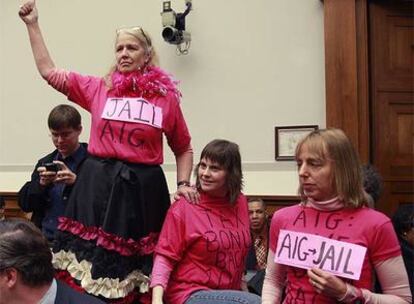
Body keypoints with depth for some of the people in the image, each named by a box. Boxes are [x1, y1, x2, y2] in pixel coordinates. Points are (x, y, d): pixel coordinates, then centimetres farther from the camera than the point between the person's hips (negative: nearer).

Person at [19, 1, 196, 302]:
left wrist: (184, 183, 2)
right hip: (97, 187, 1)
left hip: (142, 189, -1)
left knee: (133, 275, 5)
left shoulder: (165, 97, 3)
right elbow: (49, 71, 13)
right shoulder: (98, 88, 7)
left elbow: (183, 148, 14)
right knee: (89, 271, 3)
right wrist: (33, 24, 12)